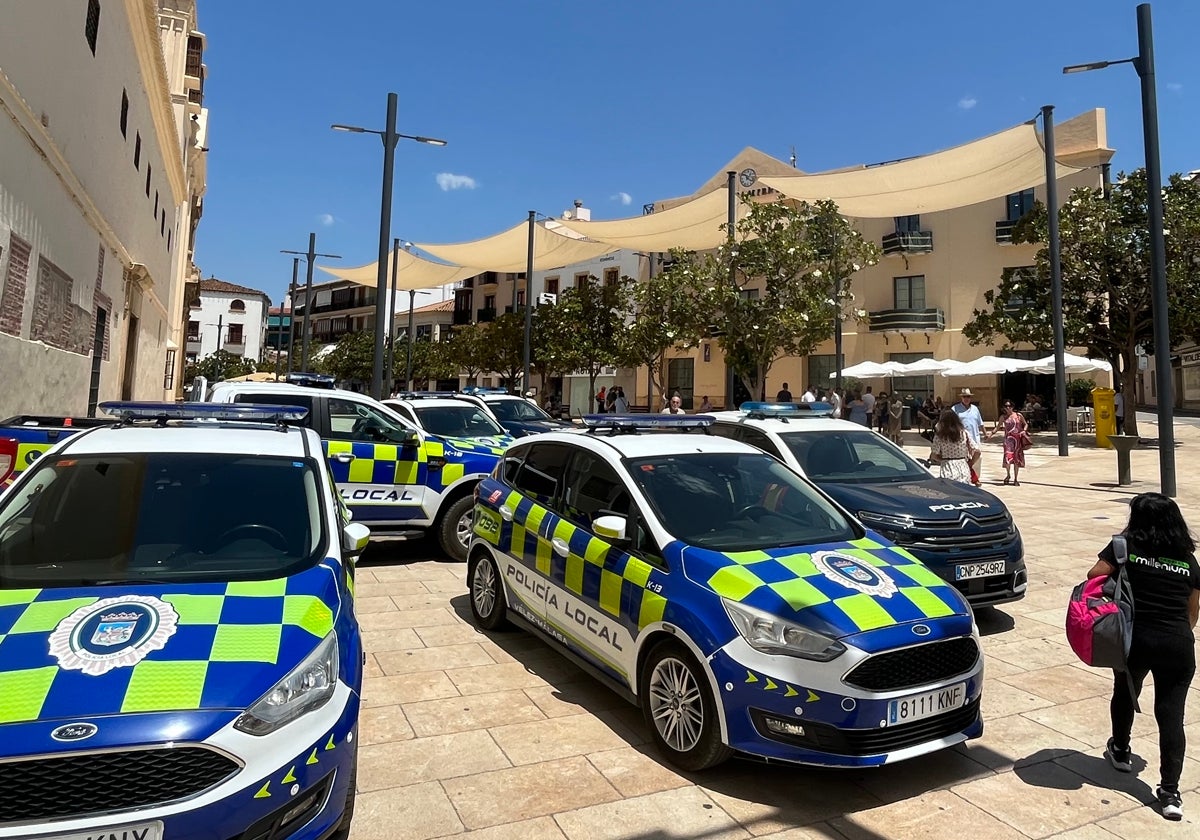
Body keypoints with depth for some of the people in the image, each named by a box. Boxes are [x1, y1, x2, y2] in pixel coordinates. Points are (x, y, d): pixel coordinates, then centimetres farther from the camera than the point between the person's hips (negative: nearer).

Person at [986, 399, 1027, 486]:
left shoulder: (1019, 415, 3)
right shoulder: (1003, 417, 4)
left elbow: (1025, 424, 14)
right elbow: (998, 427, 9)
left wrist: (1024, 430, -5)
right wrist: (991, 433, -6)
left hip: (1018, 439, 1)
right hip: (1008, 439, -1)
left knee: (1017, 459, 5)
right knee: (1008, 458, -16)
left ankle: (1016, 479, 16)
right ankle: (1008, 475, 10)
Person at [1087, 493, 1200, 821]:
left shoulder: (1126, 546, -3)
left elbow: (1094, 575, -9)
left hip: (1135, 639, -2)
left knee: (1125, 695, 22)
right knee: (1171, 714, 2)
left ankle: (1120, 751, 41)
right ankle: (1170, 792, -1)